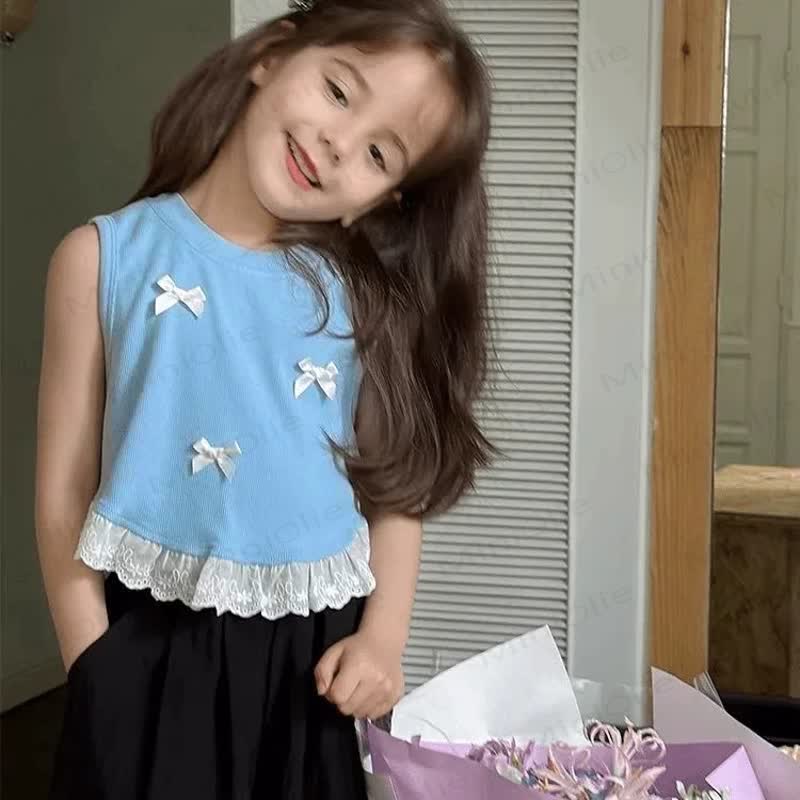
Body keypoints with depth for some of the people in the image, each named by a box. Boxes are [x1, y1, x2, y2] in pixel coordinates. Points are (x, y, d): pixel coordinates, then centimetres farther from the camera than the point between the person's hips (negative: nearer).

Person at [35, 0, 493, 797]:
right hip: (152, 648, -2)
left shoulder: (357, 294, 2)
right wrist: (98, 669, -9)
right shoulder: (106, 257, -4)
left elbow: (398, 483, 6)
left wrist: (382, 638, -6)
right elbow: (64, 491, -5)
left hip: (313, 655, 3)